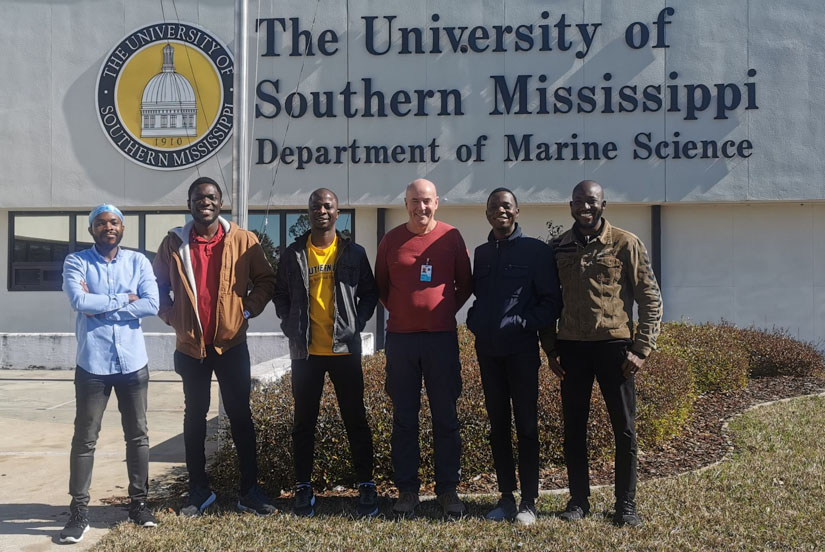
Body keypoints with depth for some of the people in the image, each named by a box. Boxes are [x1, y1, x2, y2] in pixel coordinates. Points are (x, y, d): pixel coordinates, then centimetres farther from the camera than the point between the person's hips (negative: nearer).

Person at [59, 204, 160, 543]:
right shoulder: (76, 262, 0)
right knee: (85, 438, 2)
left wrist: (100, 305, -12)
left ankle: (138, 503, 22)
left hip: (133, 363, 2)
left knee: (137, 435, 10)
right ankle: (79, 512, 10)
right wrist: (123, 300, -11)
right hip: (92, 364, -2)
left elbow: (152, 305, -10)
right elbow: (79, 301, -17)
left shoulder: (138, 262, 4)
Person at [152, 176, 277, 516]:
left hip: (231, 344, -1)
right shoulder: (173, 243, 0)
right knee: (194, 417, 11)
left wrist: (247, 309, -5)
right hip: (190, 345, 1)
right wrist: (173, 316, 0)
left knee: (240, 416, 5)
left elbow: (265, 279, 5)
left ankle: (250, 491, 14)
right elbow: (159, 286, 11)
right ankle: (199, 490, 23)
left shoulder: (243, 241, -3)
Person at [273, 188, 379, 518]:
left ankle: (366, 485, 15)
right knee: (304, 422, 8)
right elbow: (281, 296, 11)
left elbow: (369, 293, 8)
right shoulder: (293, 255, 4)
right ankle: (303, 487, 18)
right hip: (305, 351, 1)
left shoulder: (353, 253, 3)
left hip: (345, 348, -1)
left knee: (355, 419, 5)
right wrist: (290, 327, -1)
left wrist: (357, 324, -5)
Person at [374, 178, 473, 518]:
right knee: (404, 418, 6)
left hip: (442, 337, -1)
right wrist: (398, 311, 4)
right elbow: (380, 286, 14)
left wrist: (446, 310, 2)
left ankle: (448, 490, 14)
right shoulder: (391, 240, 4)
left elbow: (465, 284, 10)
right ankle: (407, 490, 15)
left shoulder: (451, 237, 3)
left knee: (445, 417, 4)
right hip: (400, 339, 1)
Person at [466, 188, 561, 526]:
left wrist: (523, 323, -14)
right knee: (498, 425, 10)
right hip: (487, 350, 5)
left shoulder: (536, 251, -2)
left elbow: (551, 301, -3)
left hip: (521, 349, -5)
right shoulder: (481, 253, 13)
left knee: (526, 425, 1)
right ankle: (506, 497, 19)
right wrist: (474, 321, 4)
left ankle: (528, 503, 8)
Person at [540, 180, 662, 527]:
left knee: (624, 429, 4)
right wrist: (550, 348, 5)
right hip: (571, 348, 3)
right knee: (573, 428, 9)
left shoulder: (626, 244, -2)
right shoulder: (558, 248, 7)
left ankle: (626, 504, 17)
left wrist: (642, 349, -7)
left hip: (614, 345, -2)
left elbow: (651, 299, -1)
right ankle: (578, 500, 22)